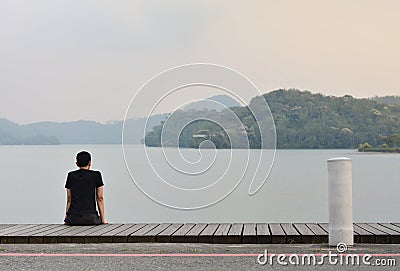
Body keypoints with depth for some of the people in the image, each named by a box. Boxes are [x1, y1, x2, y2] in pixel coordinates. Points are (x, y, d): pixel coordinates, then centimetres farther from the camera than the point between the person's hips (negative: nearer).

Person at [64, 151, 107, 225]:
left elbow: (69, 199, 12)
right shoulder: (96, 175, 4)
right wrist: (103, 219, 9)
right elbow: (100, 198, 5)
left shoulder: (71, 175, 12)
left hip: (73, 219, 3)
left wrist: (66, 215, 18)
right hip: (90, 217, -3)